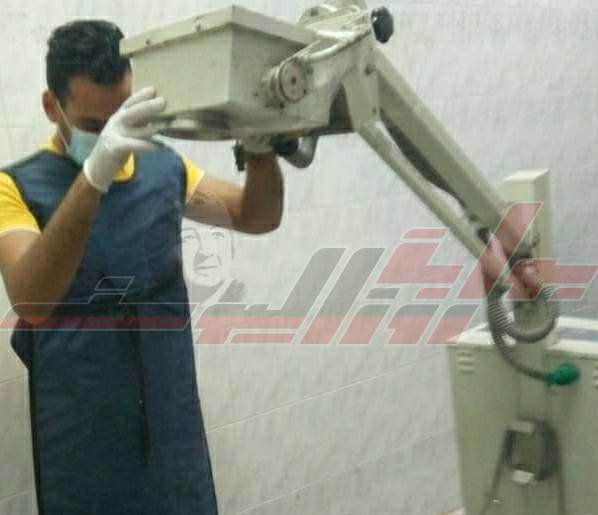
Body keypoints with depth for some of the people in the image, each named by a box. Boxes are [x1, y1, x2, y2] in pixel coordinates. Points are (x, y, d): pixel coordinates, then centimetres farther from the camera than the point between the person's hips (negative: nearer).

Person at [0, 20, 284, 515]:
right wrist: (94, 177, -43)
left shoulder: (163, 167, 1)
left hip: (174, 419, 4)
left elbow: (257, 217, 5)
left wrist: (260, 149, -18)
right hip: (81, 430, -4)